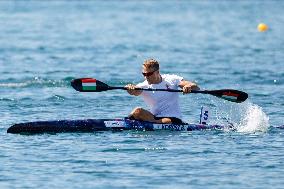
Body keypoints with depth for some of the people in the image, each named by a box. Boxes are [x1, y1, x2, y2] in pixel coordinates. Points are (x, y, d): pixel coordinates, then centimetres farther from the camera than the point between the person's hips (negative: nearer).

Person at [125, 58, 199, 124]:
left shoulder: (171, 80, 1)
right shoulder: (144, 86, 1)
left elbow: (196, 88, -6)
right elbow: (135, 92, -22)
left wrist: (189, 86, -29)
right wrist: (130, 89, -46)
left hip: (174, 119, -2)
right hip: (155, 118, 2)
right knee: (137, 111, -24)